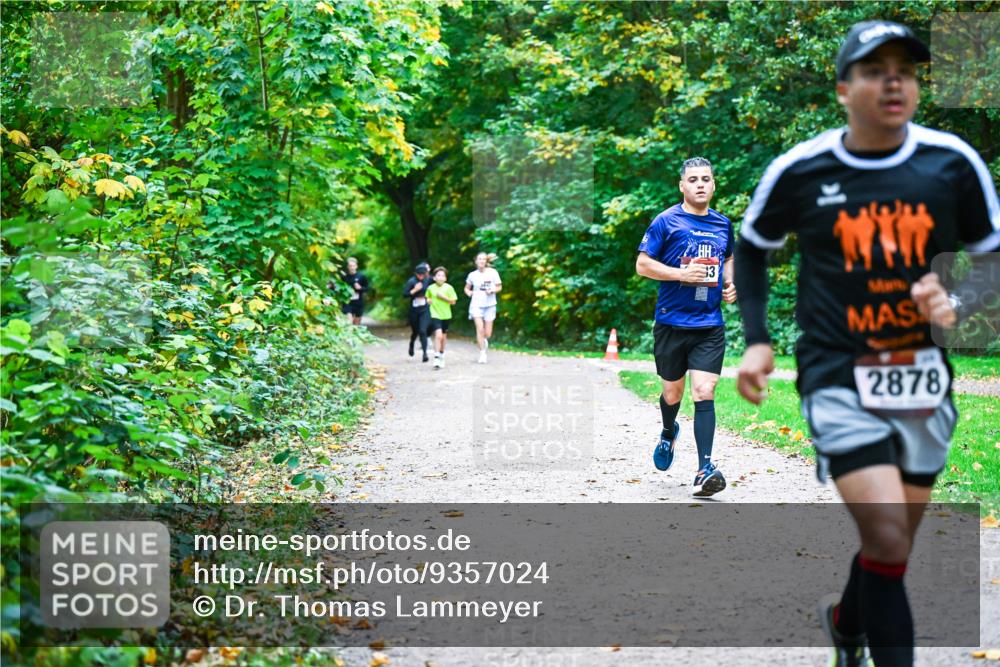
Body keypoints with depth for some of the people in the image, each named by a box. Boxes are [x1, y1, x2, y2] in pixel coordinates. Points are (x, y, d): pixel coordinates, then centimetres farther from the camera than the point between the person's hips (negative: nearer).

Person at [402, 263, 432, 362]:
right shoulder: (411, 281, -11)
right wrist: (415, 290, -24)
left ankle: (425, 353, -15)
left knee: (423, 331, -14)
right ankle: (411, 344, 46)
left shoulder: (427, 280, -2)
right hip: (414, 310, 0)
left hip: (424, 310, 0)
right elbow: (404, 294, -16)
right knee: (415, 331, 14)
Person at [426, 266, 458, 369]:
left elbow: (453, 302, -3)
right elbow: (428, 298, 18)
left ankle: (442, 356, 36)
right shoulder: (430, 288, -1)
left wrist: (443, 297, -15)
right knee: (438, 335, -18)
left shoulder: (449, 288, -5)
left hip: (446, 315, 2)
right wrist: (429, 300, -3)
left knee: (443, 336, 15)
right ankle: (436, 358, -17)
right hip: (435, 315, -2)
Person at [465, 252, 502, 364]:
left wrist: (492, 290, -15)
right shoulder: (472, 275, 2)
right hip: (476, 304, 0)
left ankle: (484, 340, 41)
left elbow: (499, 287, 5)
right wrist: (468, 292, -6)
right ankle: (482, 354, -6)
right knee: (480, 329, -16)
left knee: (487, 333, 3)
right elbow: (467, 288, 16)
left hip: (489, 305, 0)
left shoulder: (492, 273, -2)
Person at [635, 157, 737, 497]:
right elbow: (642, 265, -6)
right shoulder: (666, 221, -5)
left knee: (704, 392, -11)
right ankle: (668, 433, 47)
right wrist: (681, 273, -17)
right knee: (672, 392, 13)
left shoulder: (723, 224, 9)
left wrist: (730, 284, 8)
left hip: (710, 325, 2)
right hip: (672, 321, -2)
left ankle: (704, 470, -14)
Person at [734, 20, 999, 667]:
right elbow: (752, 248, 12)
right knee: (888, 543, -19)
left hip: (924, 382, 3)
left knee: (893, 545, 17)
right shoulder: (799, 171, -7)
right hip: (839, 379, -3)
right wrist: (757, 339, 2)